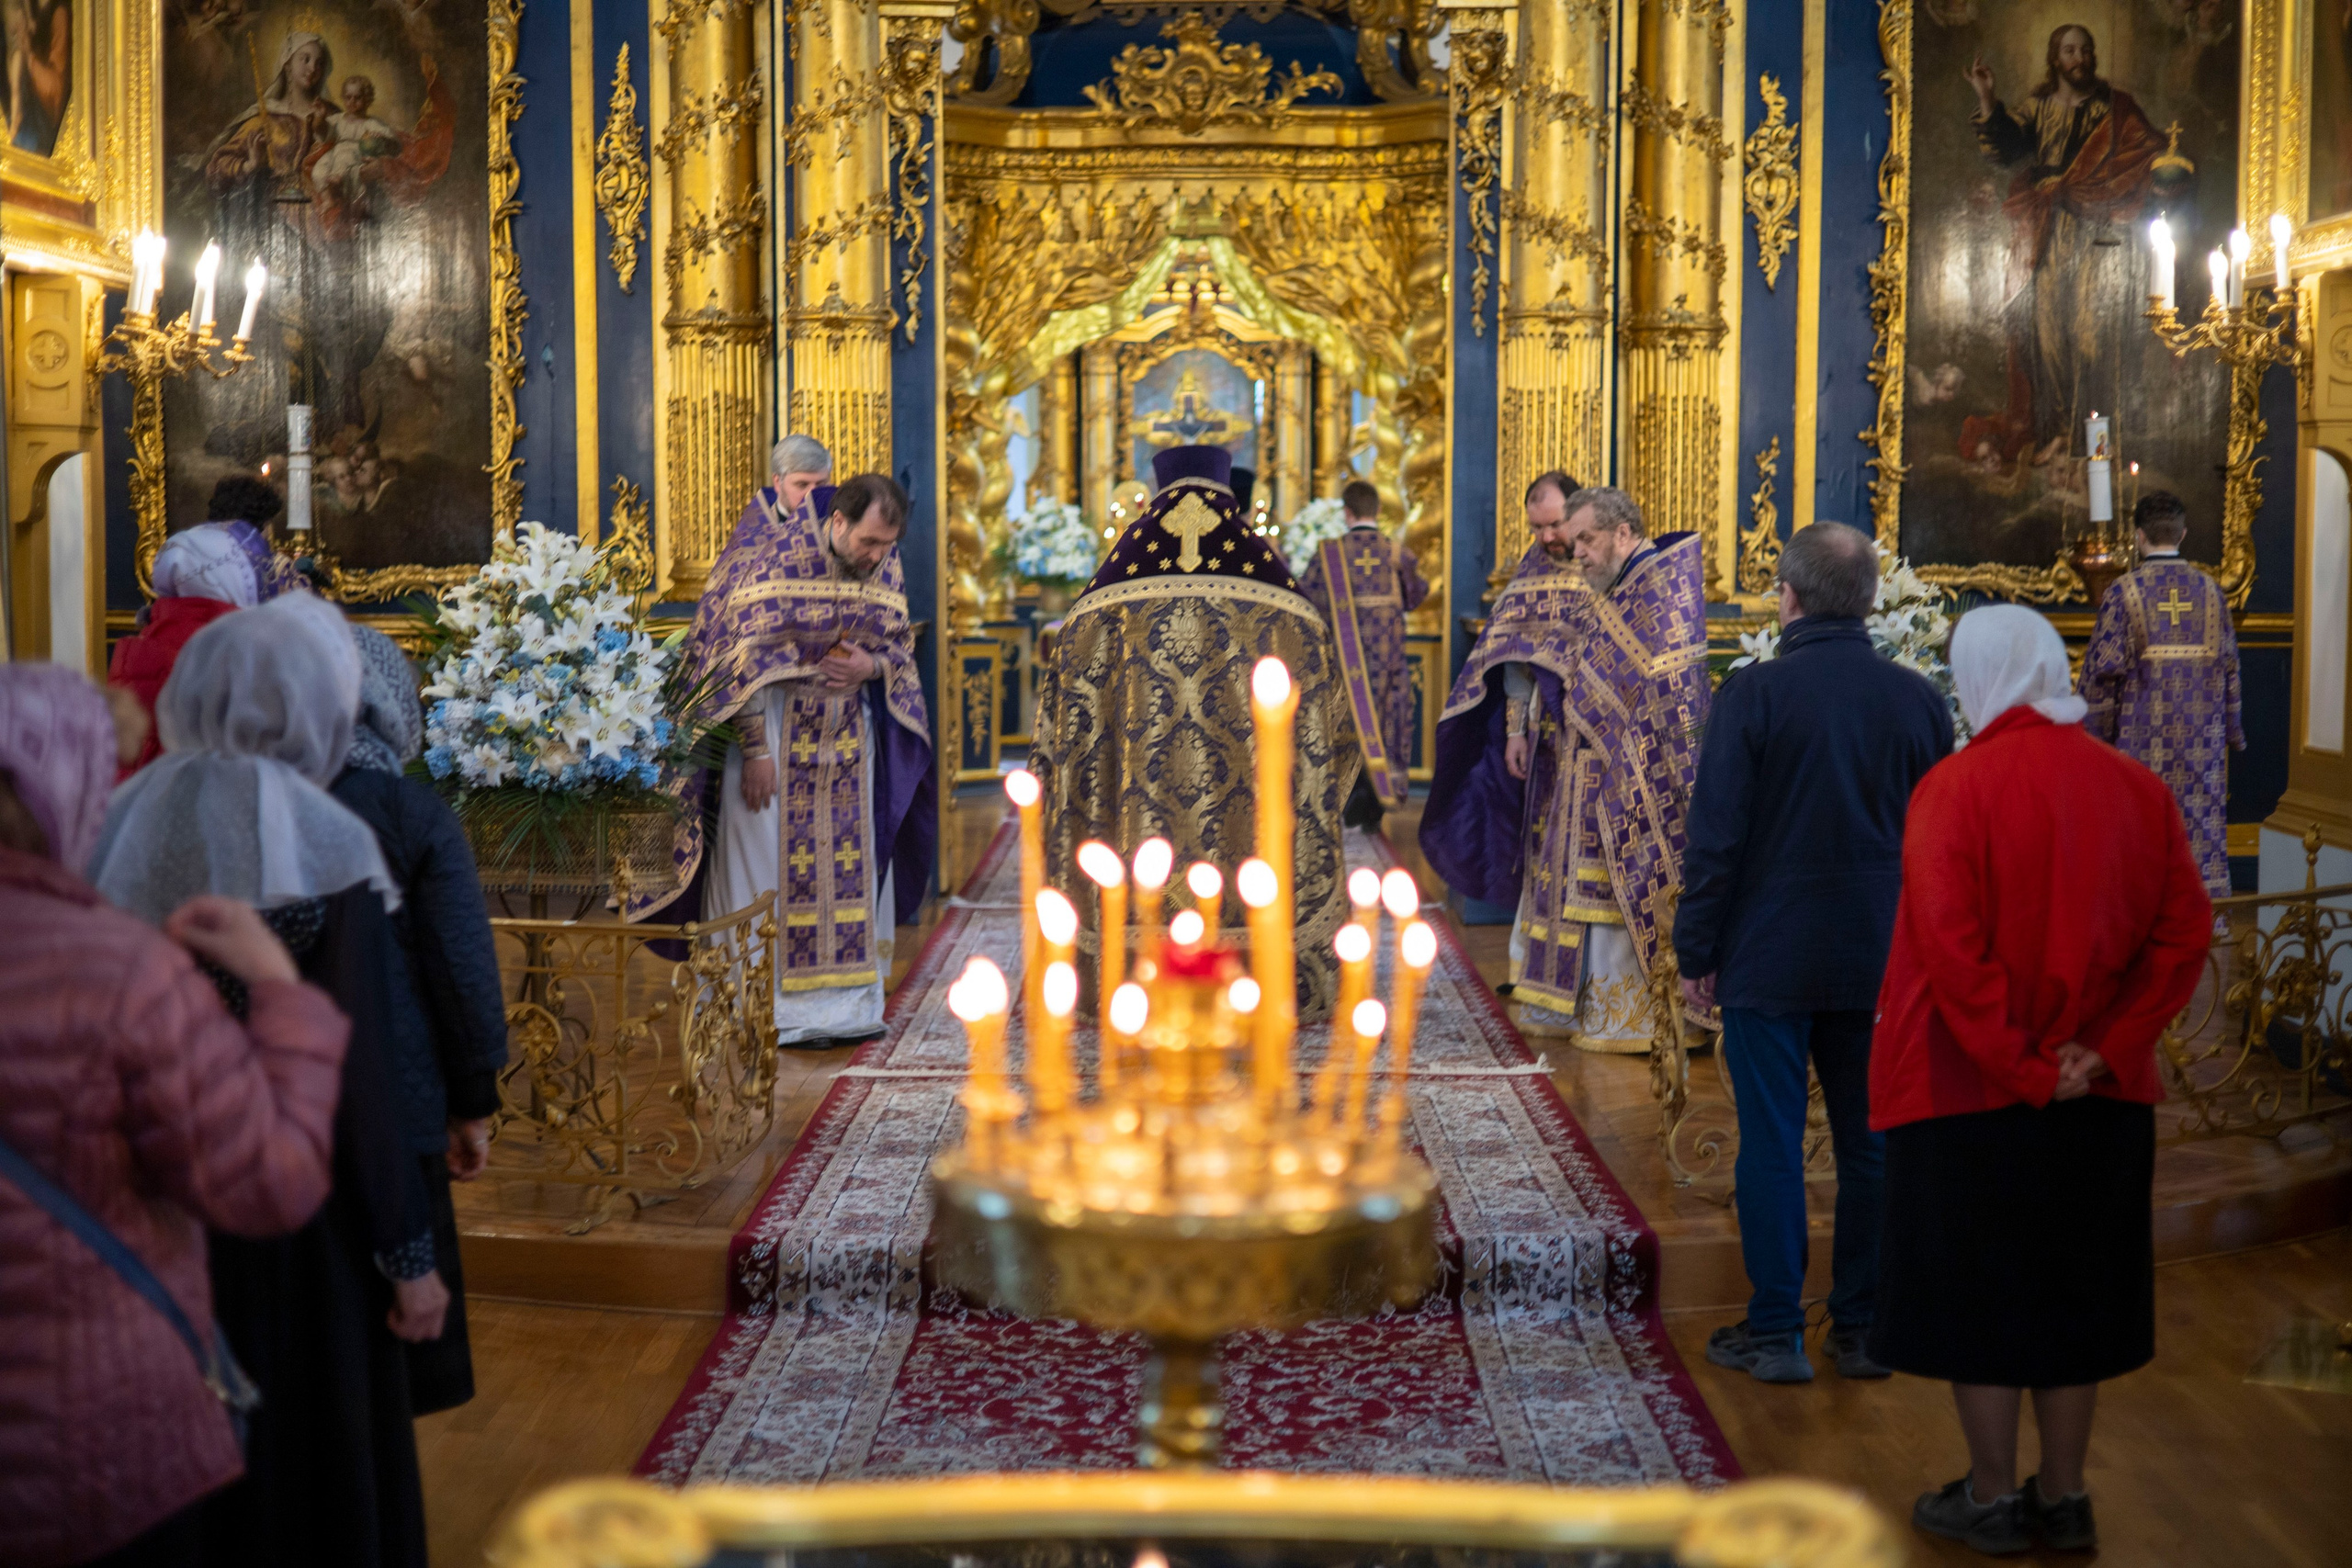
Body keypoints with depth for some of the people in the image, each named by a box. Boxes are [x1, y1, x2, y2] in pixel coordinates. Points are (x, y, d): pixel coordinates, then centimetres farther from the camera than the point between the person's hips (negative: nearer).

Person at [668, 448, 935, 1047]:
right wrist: (756, 749, -18)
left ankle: (846, 1002, 15)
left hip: (847, 733, 5)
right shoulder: (774, 556, -17)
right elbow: (743, 656, -16)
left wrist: (872, 666, -15)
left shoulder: (886, 566, -2)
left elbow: (901, 645, 10)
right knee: (768, 867, -3)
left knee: (848, 871, 6)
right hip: (774, 726, -5)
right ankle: (768, 1011, 3)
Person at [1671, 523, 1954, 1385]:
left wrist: (1696, 951, -2)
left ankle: (1775, 1334, 8)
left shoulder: (1753, 693, -11)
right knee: (1870, 1144, 11)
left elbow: (1715, 834, -10)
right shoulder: (1918, 699, 2)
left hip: (1770, 958, -4)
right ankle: (1864, 1328, 17)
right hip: (1881, 961, 4)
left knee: (1771, 1145, 3)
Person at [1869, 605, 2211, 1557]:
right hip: (2102, 1098, 5)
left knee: (1976, 1289, 8)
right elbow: (2183, 933, -3)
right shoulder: (2138, 790, 0)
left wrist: (2014, 1067, -15)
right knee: (2073, 1289, 16)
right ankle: (2063, 1498, 25)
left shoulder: (1955, 789, -15)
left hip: (1969, 1090, -5)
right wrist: (2103, 1050, -6)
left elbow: (1949, 944, -22)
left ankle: (1992, 1500, 18)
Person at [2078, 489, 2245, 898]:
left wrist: (2095, 734, -2)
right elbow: (2229, 667, 8)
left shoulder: (2123, 592, -8)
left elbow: (2104, 670, -11)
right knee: (2202, 826, 8)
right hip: (2201, 739, 3)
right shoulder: (2209, 590, 4)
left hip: (2143, 742, -3)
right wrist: (2232, 733, 17)